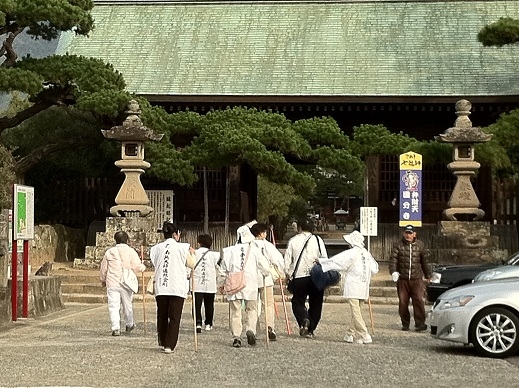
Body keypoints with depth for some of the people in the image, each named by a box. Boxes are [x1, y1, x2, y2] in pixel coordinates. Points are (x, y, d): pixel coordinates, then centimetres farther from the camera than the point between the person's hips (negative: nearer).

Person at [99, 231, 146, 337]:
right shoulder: (131, 251, -3)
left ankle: (115, 328, -9)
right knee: (128, 305, 15)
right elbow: (138, 267, -8)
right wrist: (143, 267, 15)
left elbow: (103, 268, 11)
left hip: (112, 283, 0)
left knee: (113, 306, 0)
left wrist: (103, 280, 26)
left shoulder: (109, 252, 3)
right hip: (127, 283, 0)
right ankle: (129, 325, 33)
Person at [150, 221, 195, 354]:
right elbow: (191, 264, 2)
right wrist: (192, 254, 20)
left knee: (162, 316, 17)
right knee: (175, 317, 0)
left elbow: (155, 264, 12)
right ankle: (169, 345, -5)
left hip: (160, 287, 4)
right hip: (177, 287, -3)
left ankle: (162, 342, 26)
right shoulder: (182, 248, -6)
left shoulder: (156, 248, 3)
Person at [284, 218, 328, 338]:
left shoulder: (293, 240, 5)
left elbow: (287, 259, 5)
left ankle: (304, 319, -20)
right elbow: (324, 258, -1)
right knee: (315, 303, 11)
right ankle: (310, 329, 10)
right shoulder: (318, 240, 3)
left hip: (299, 276, -1)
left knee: (298, 302, 8)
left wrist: (288, 274, 16)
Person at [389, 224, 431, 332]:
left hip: (416, 279, 0)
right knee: (403, 302, 4)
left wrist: (427, 275, 21)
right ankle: (405, 324, 16)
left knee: (418, 300, -12)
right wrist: (393, 271, -25)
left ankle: (420, 324, -10)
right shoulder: (398, 245, 2)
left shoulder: (419, 245, 9)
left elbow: (424, 261, 17)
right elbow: (393, 259, -9)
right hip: (402, 279, 0)